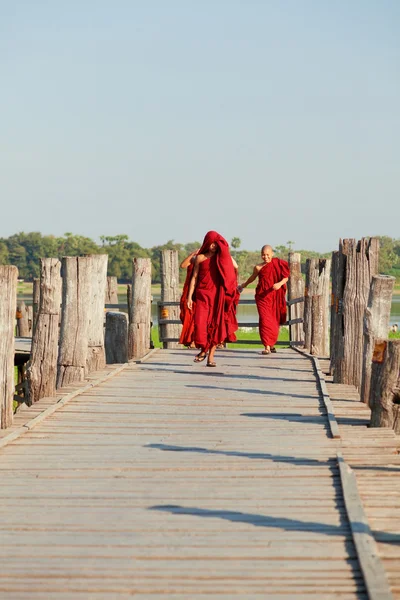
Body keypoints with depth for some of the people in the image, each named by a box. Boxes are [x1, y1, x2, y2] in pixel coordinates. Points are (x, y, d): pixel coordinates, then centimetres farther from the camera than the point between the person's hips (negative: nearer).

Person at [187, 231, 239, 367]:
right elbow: (194, 277, 6)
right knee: (200, 323, -15)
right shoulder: (200, 258, 5)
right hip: (203, 294, 0)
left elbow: (236, 269, 18)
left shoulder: (225, 257, 5)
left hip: (219, 295, 1)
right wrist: (189, 296, 0)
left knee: (216, 325, -3)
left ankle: (211, 356, 1)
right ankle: (203, 350, 6)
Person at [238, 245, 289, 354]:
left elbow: (286, 277, 1)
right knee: (265, 320, -12)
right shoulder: (258, 267, 3)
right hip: (263, 296, -1)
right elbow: (252, 278, 21)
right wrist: (243, 286, 36)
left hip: (275, 297, 1)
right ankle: (267, 346, -15)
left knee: (274, 321, 7)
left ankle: (272, 344, 25)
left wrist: (280, 284, -19)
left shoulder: (278, 264, 1)